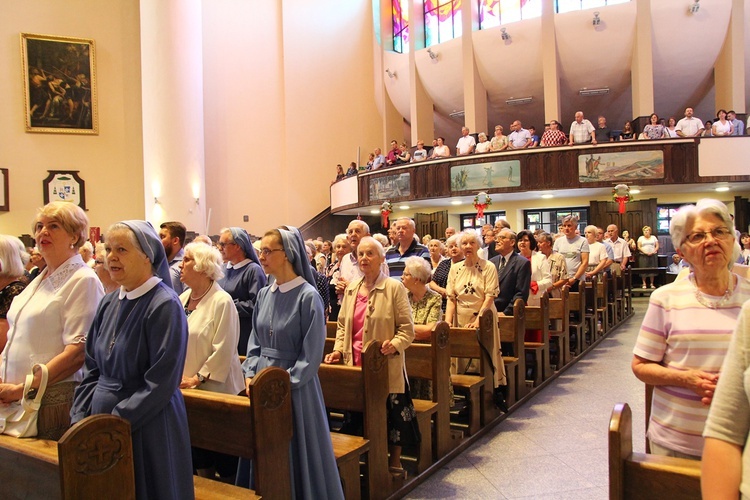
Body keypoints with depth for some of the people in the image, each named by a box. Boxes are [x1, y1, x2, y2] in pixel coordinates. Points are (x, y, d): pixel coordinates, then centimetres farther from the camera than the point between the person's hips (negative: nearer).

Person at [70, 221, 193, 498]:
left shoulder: (164, 305, -16)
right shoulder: (109, 303, 6)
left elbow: (160, 383, -18)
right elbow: (92, 368, 12)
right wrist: (79, 418, 2)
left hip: (147, 426, -6)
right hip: (101, 414, 7)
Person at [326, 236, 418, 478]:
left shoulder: (394, 287, -7)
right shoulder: (351, 289, 9)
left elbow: (407, 328, -8)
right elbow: (342, 324, 17)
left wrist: (394, 345, -24)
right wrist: (338, 350, 4)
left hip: (386, 366, -5)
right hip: (356, 365, 5)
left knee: (392, 414, 4)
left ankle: (394, 464, 22)